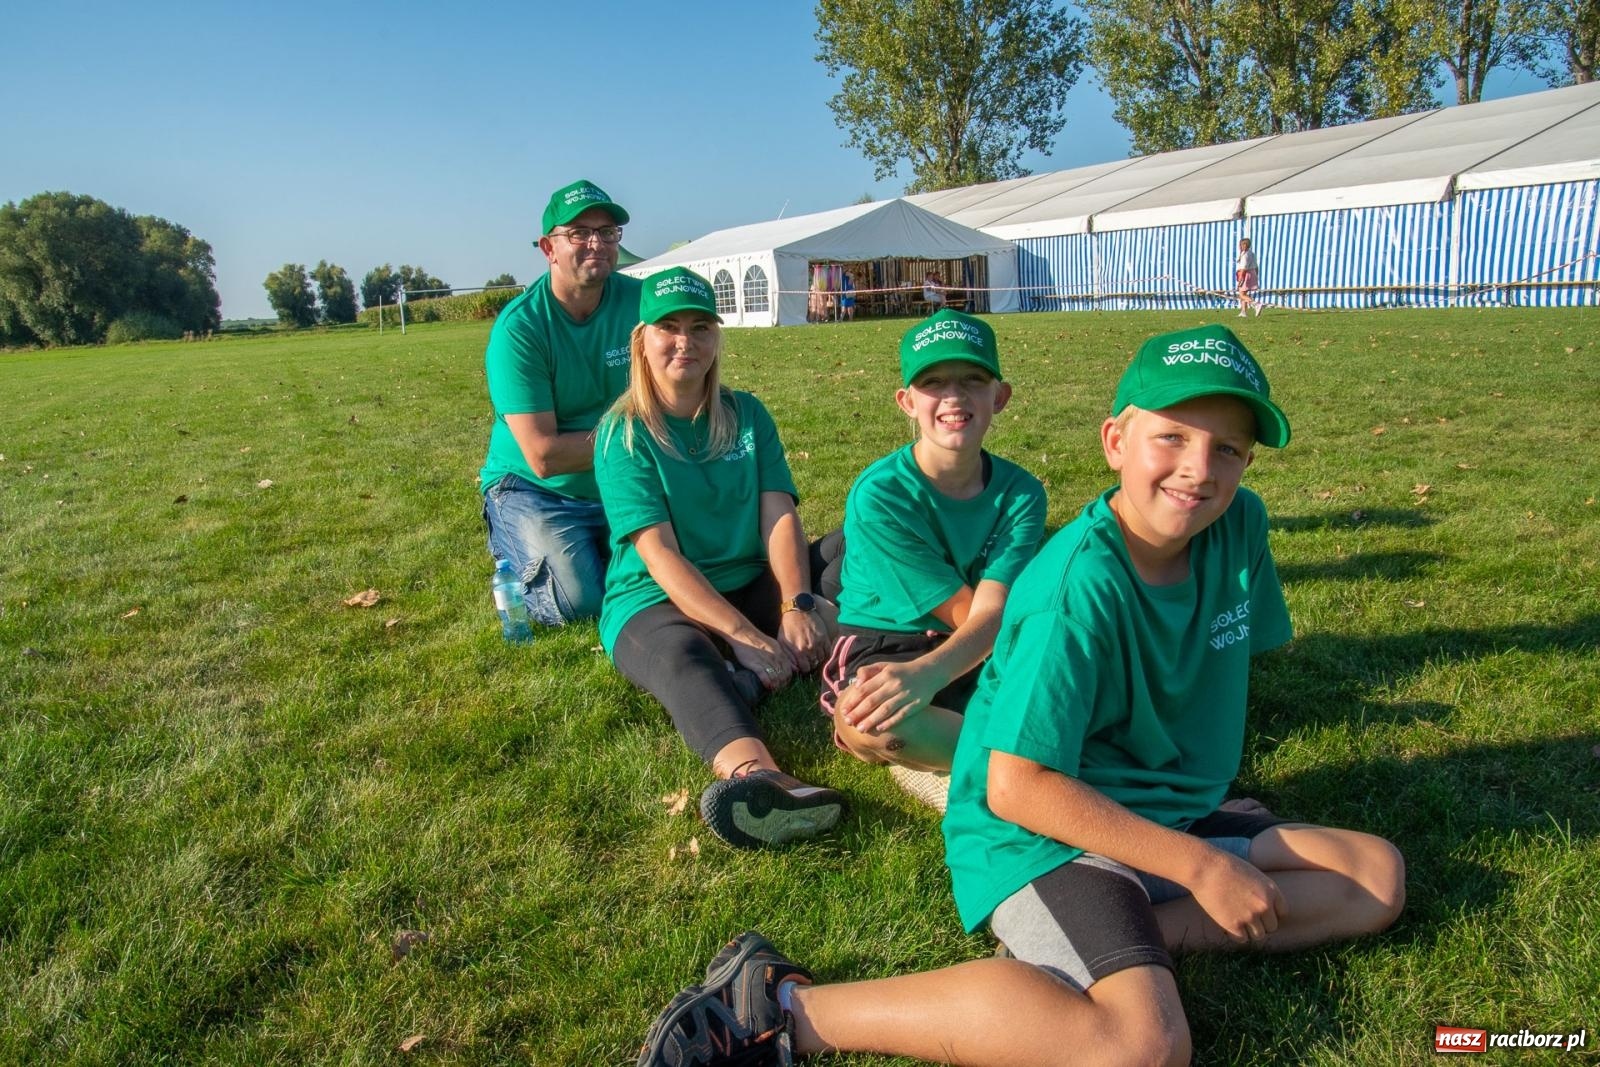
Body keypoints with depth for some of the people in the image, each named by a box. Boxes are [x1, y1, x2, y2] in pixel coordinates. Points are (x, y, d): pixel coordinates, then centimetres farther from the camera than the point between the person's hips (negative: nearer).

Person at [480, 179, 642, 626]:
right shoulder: (518, 329, -19)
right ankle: (511, 544, 12)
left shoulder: (639, 301, -7)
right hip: (535, 490, -4)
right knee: (579, 603, -20)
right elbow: (543, 457, -23)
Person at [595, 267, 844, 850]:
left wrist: (795, 606, -22)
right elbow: (659, 553, -16)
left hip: (748, 585, 5)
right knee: (681, 657, -39)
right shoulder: (624, 433, -4)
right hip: (652, 600, -5)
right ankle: (759, 775, -67)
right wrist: (749, 638, -27)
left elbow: (780, 516, -2)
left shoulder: (747, 415, 9)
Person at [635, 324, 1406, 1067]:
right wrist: (1199, 866, -20)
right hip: (1036, 831, -8)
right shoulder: (1080, 585, -25)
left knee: (1379, 878, 5)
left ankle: (1123, 936, -9)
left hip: (1164, 815, 9)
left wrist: (1204, 793, 17)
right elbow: (1016, 787, -25)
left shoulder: (1240, 527, -3)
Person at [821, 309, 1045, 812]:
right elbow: (966, 615, -14)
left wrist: (926, 674, -39)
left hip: (981, 658, 4)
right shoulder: (879, 495, -16)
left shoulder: (1021, 492, -5)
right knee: (865, 719, -40)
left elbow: (993, 615, -22)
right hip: (880, 651, -3)